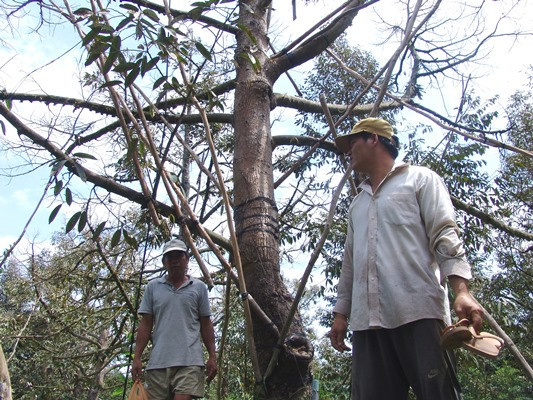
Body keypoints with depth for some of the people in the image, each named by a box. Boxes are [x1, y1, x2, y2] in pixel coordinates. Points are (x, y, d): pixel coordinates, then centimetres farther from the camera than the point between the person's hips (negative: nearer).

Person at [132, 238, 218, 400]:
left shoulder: (199, 287, 11)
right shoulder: (153, 287, 12)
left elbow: (206, 325, 11)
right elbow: (145, 324, 10)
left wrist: (212, 356, 5)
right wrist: (137, 357, 3)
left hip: (189, 361, -1)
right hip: (157, 361, 2)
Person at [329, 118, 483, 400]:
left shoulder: (419, 179, 13)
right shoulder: (357, 203, 30)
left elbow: (445, 237, 0)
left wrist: (461, 290, -14)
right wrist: (341, 312, 19)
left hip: (418, 312, -5)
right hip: (366, 320, 5)